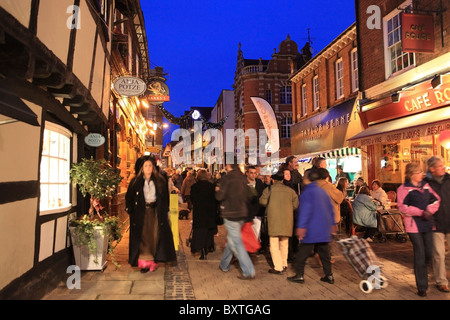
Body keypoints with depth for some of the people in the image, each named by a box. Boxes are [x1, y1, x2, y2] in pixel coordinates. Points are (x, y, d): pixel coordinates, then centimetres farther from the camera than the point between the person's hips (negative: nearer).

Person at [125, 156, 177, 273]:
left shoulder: (160, 181, 5)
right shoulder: (136, 181, 2)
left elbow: (165, 197, 8)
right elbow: (129, 196, 6)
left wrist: (165, 212, 4)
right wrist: (130, 210, -3)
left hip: (156, 212, 1)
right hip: (141, 212, -1)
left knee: (155, 236, 2)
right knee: (143, 237, -4)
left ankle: (153, 260, 13)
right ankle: (145, 261, 1)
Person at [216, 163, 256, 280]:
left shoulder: (226, 178, -14)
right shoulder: (243, 178, 6)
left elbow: (220, 196, -14)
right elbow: (246, 196, 10)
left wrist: (218, 190, 6)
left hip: (231, 214, -7)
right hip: (242, 213, 7)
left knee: (236, 243, -2)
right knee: (231, 240, 20)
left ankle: (249, 272, -2)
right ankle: (224, 265, 35)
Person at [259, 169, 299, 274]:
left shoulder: (269, 189, 0)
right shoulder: (290, 190, 8)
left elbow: (263, 201, -7)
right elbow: (296, 204, 6)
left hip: (274, 219, -4)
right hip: (287, 220, 4)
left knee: (274, 244, 1)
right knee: (284, 244, 18)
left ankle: (278, 268, -2)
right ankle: (284, 265, 27)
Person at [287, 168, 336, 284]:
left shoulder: (307, 192, -12)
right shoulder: (323, 191, 13)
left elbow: (305, 210, -20)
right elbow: (330, 209, 17)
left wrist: (301, 226, -21)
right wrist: (332, 224, 23)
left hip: (311, 230, -8)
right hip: (324, 229, 8)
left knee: (302, 253, 1)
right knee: (324, 252, 14)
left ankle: (299, 275, 6)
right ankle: (329, 276, 18)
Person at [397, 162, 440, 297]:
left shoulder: (425, 185, 9)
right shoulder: (404, 189, -10)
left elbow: (436, 199, 8)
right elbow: (403, 207, -15)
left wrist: (430, 210, -9)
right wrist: (420, 212, -18)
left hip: (427, 223, 6)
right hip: (414, 224, -6)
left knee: (428, 253, 12)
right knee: (420, 255, -2)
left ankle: (420, 272, 40)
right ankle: (422, 287, 9)